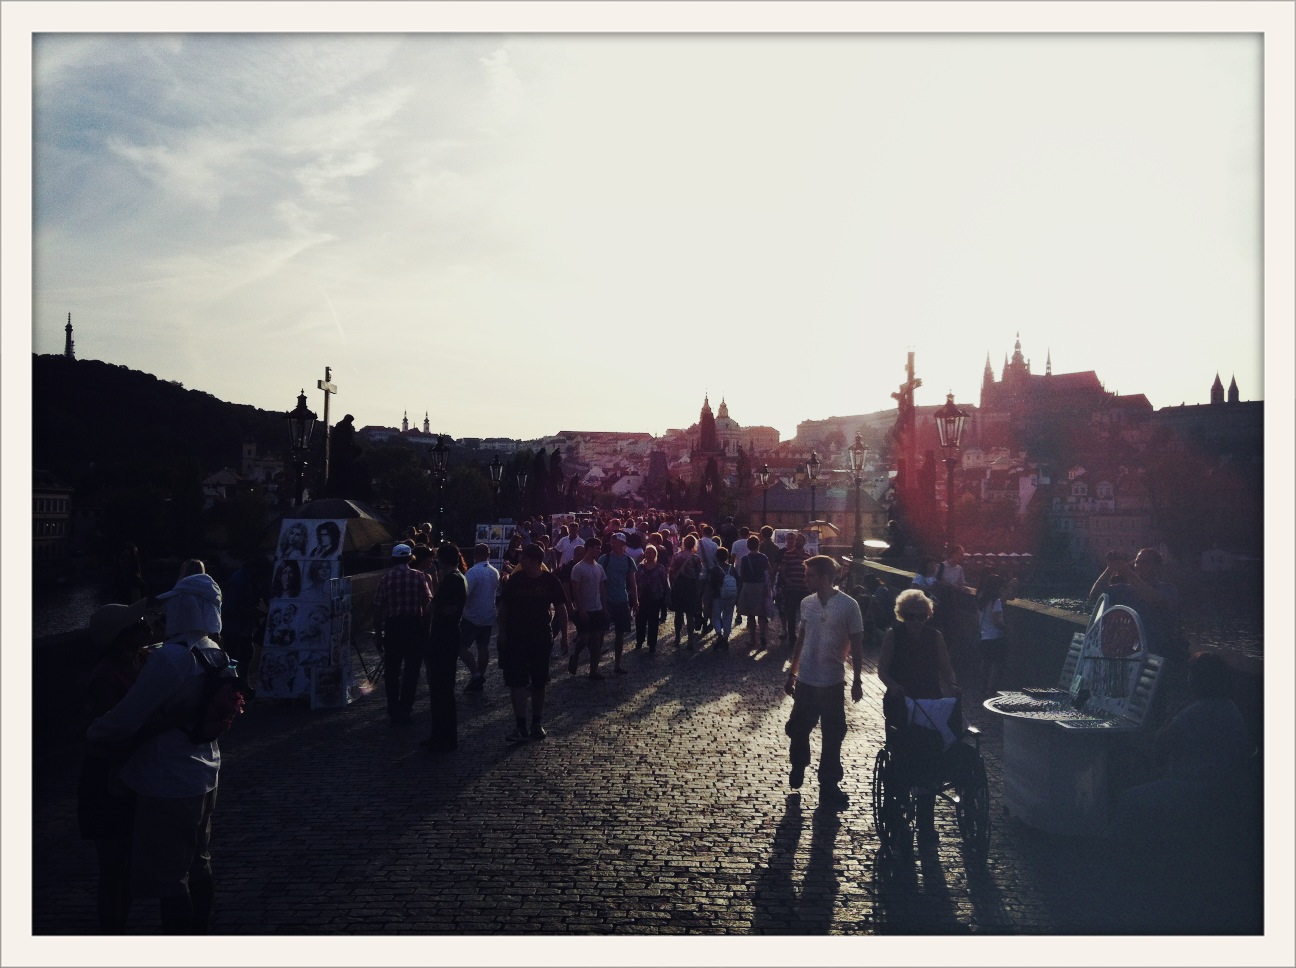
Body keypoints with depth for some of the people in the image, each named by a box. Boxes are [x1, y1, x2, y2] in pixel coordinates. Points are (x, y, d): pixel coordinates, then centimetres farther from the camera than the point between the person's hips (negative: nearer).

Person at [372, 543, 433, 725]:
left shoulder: (386, 578, 0)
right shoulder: (418, 576, -3)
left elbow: (378, 608, -2)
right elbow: (427, 603, -9)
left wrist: (378, 633, 6)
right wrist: (427, 628, 0)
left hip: (392, 626, 1)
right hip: (414, 626, -1)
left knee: (391, 670, 12)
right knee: (411, 669, 7)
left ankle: (393, 711, 16)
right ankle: (405, 710, 5)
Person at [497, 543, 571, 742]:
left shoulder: (550, 580, -5)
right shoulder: (515, 579, -3)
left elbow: (561, 608, 1)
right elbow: (503, 606, 3)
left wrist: (564, 636, -2)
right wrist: (503, 632, -3)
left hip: (541, 638, 0)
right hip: (516, 637, 0)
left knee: (538, 683, 11)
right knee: (517, 682, -6)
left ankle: (537, 724, 24)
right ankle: (521, 726, -5)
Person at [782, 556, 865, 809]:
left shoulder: (848, 605, -11)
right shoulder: (807, 603, 2)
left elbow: (856, 645, -6)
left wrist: (857, 681, -5)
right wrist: (791, 674, 13)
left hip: (832, 683, -3)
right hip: (805, 680, 4)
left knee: (832, 736, 7)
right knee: (798, 729, 13)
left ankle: (829, 784, 22)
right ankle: (798, 767, 39)